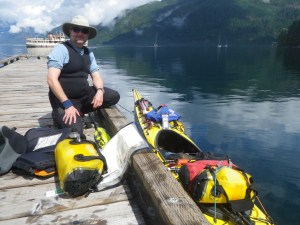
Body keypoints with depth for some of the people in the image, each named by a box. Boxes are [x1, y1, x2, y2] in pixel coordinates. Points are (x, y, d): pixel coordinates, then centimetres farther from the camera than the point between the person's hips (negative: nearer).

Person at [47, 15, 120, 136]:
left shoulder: (88, 52, 8)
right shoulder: (61, 49, -14)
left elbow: (96, 76, 10)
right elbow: (52, 80, -22)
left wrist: (100, 90, -14)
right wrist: (68, 105, -25)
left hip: (85, 94, 7)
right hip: (64, 99, -7)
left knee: (114, 96, -6)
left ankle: (79, 111, 0)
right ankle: (59, 115, 9)